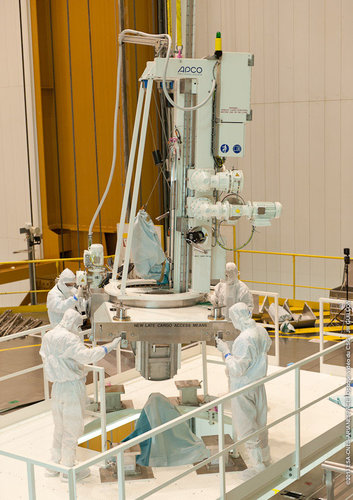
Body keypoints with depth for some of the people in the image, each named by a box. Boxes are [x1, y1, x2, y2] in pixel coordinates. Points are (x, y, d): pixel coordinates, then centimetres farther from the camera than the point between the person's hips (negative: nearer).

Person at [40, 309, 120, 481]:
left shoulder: (48, 336, 6)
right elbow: (86, 356, -32)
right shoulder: (68, 339, -20)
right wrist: (109, 346, -27)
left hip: (57, 387, 8)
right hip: (73, 386, -8)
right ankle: (68, 470, 14)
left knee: (60, 426, 21)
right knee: (72, 428, 4)